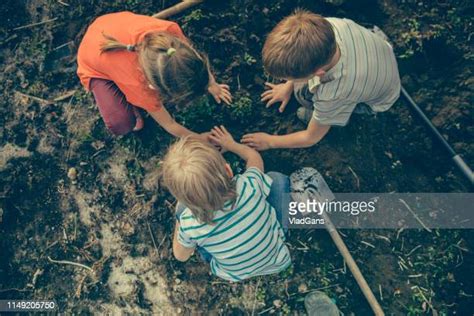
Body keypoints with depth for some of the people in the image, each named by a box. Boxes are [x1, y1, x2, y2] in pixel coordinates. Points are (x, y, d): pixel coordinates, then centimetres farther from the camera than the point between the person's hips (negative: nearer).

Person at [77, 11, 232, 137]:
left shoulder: (169, 30, -37)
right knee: (121, 125, -23)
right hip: (95, 66, -4)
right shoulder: (137, 83, -43)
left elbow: (198, 57, -11)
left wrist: (212, 85, 1)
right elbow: (169, 125, -24)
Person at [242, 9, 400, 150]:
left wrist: (270, 142, -11)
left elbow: (311, 138, -24)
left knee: (303, 92, -21)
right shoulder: (330, 25, -35)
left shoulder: (335, 93, -45)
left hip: (379, 99, -5)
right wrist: (288, 85, 1)